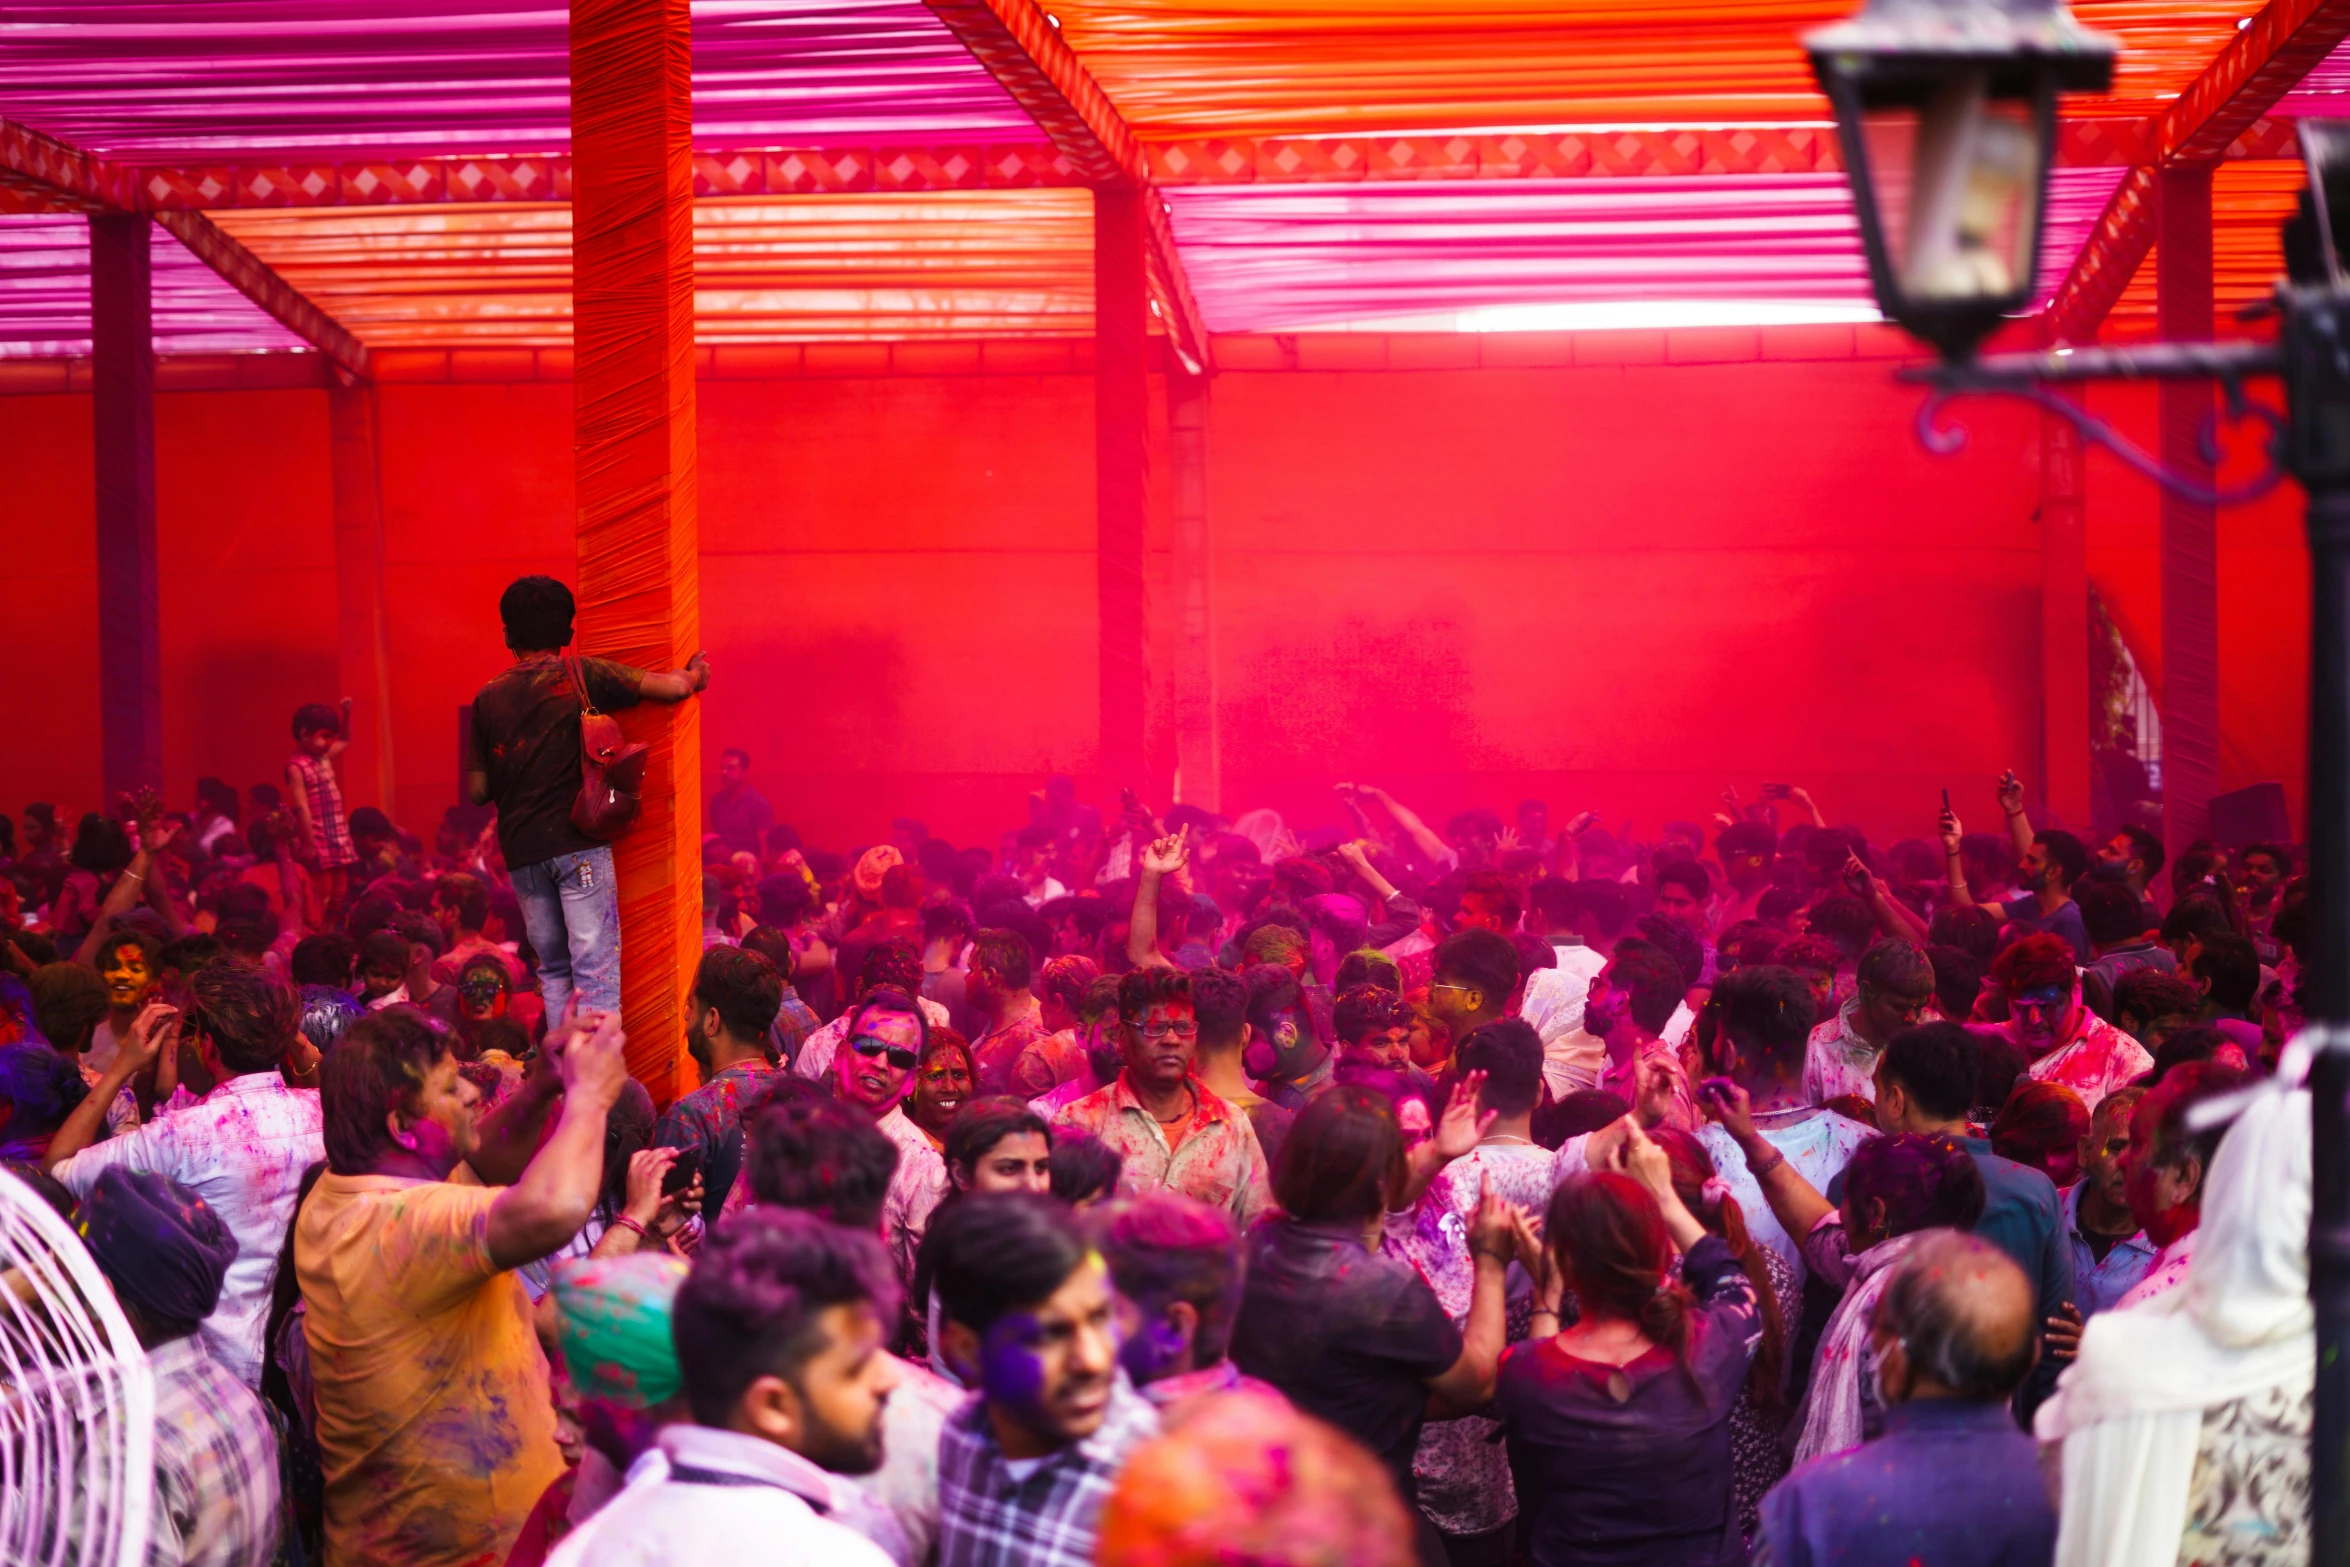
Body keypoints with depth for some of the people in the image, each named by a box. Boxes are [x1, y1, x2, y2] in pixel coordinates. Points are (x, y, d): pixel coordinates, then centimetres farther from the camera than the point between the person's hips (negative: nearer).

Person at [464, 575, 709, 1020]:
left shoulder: (488, 699, 7)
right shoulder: (581, 676, -2)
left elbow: (478, 791, 7)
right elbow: (673, 687, -6)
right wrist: (695, 674, 17)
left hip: (521, 850, 4)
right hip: (579, 843, -4)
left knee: (552, 969, 13)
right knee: (596, 969, -6)